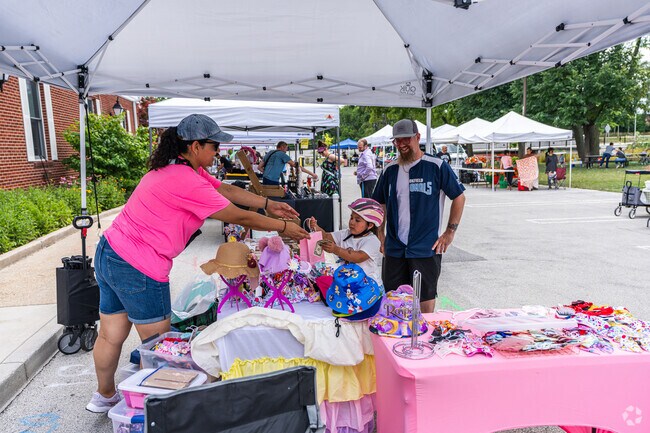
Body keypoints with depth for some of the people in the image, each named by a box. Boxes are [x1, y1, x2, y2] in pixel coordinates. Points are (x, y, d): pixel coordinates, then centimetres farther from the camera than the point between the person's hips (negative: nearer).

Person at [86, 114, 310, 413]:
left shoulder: (176, 168, 8)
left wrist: (269, 204, 10)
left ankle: (104, 396, 42)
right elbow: (240, 217, -16)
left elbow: (227, 190, 13)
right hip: (138, 269, -10)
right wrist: (283, 227, -4)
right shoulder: (187, 182, -22)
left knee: (111, 335, 23)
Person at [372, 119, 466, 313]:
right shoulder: (390, 170, 8)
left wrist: (450, 232, -3)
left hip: (426, 247, -4)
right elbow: (380, 203, 16)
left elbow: (459, 197, 0)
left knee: (426, 297, 8)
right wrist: (381, 235, 9)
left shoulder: (437, 166, -5)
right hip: (394, 248, 4)